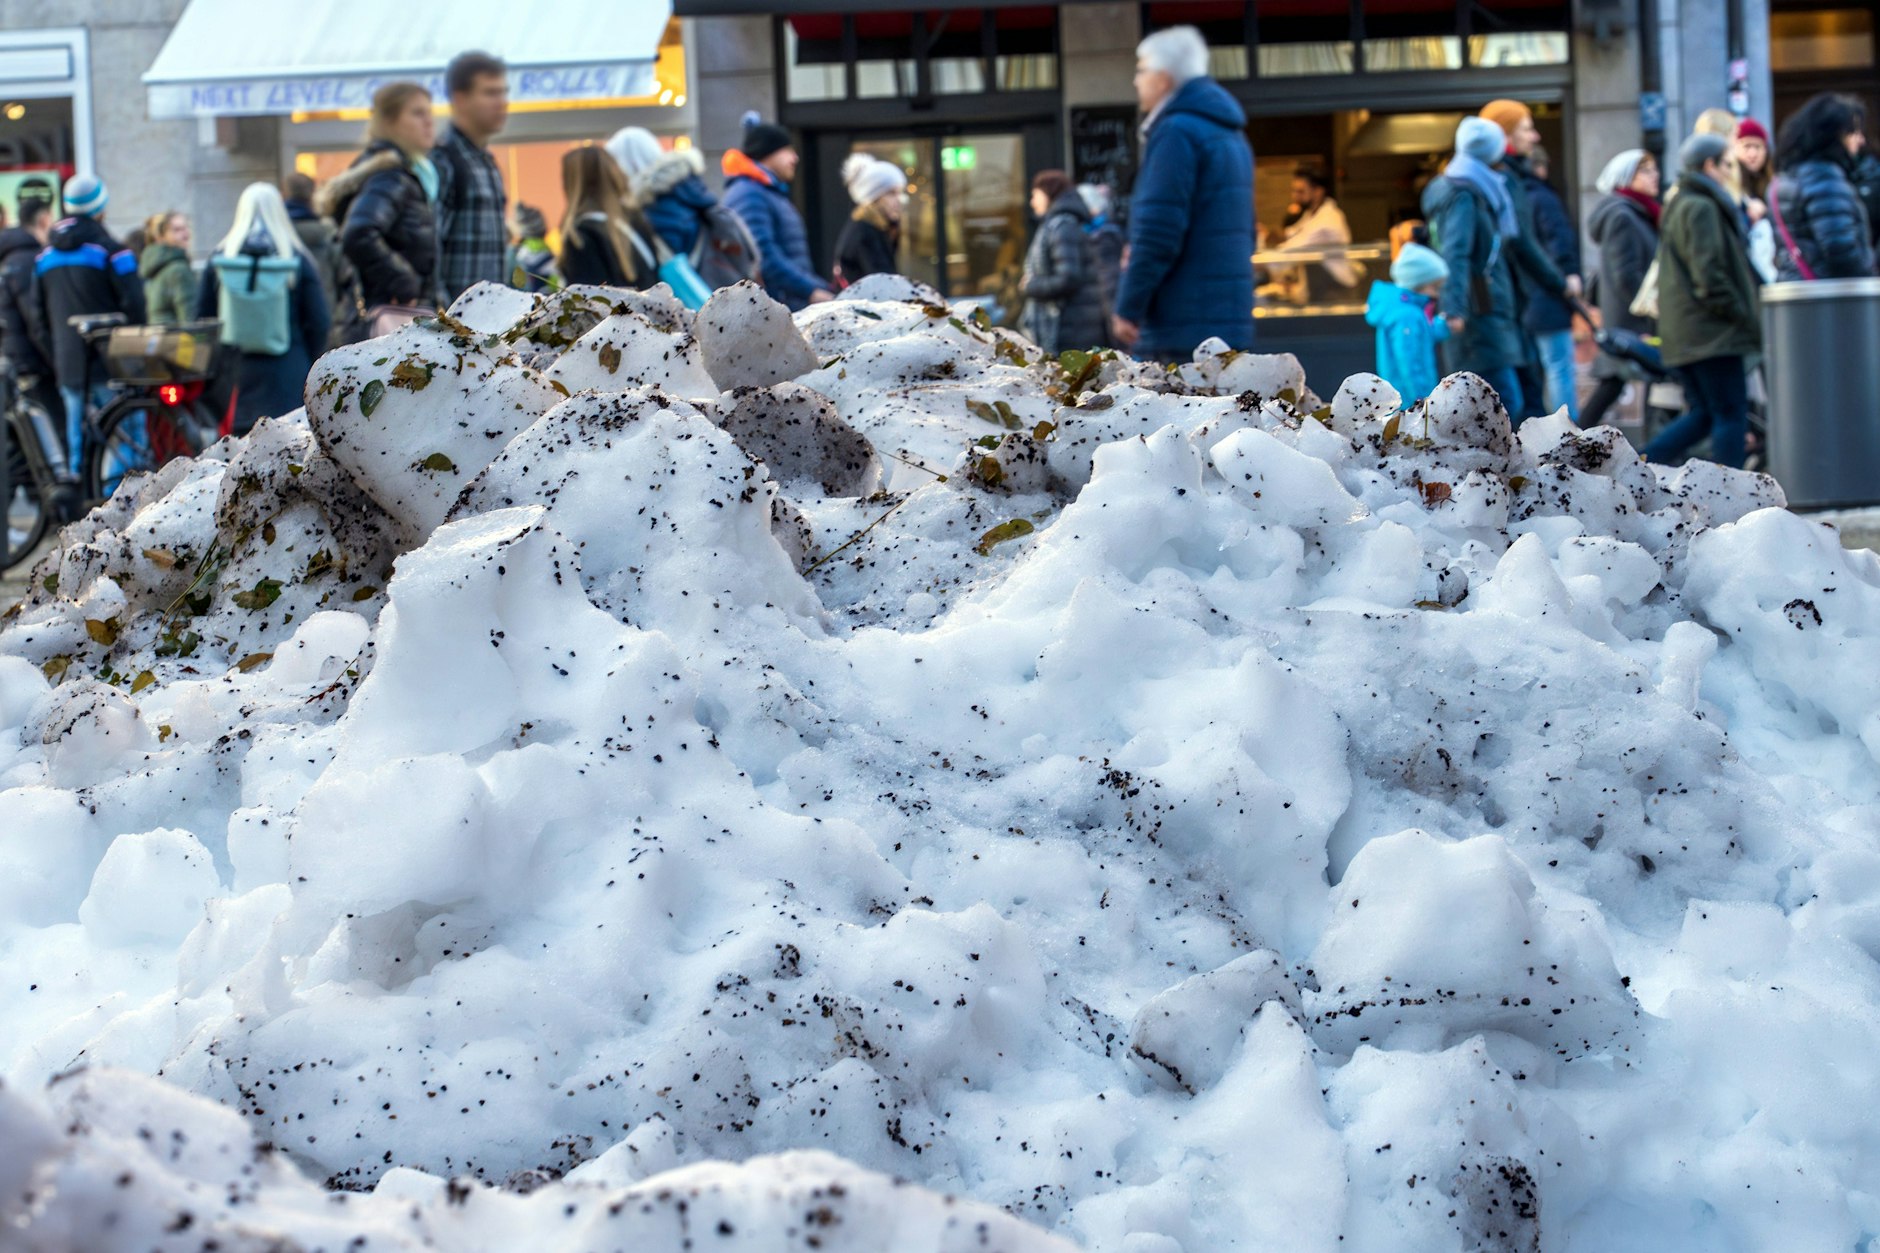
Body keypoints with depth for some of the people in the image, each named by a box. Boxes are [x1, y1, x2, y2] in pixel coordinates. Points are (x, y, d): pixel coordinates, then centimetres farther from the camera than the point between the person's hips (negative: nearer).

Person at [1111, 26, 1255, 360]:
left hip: (1184, 321, -9)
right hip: (1229, 317, 9)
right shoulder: (1230, 135, 20)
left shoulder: (1177, 132, -11)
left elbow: (1158, 231, -17)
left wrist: (1128, 306, -11)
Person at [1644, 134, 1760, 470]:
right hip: (1711, 330, -10)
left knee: (1702, 415, 13)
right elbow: (1708, 273, -19)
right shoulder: (1702, 208, -12)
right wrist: (1742, 315, -13)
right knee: (1730, 415, -4)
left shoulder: (1679, 206, 19)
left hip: (1683, 332, 10)